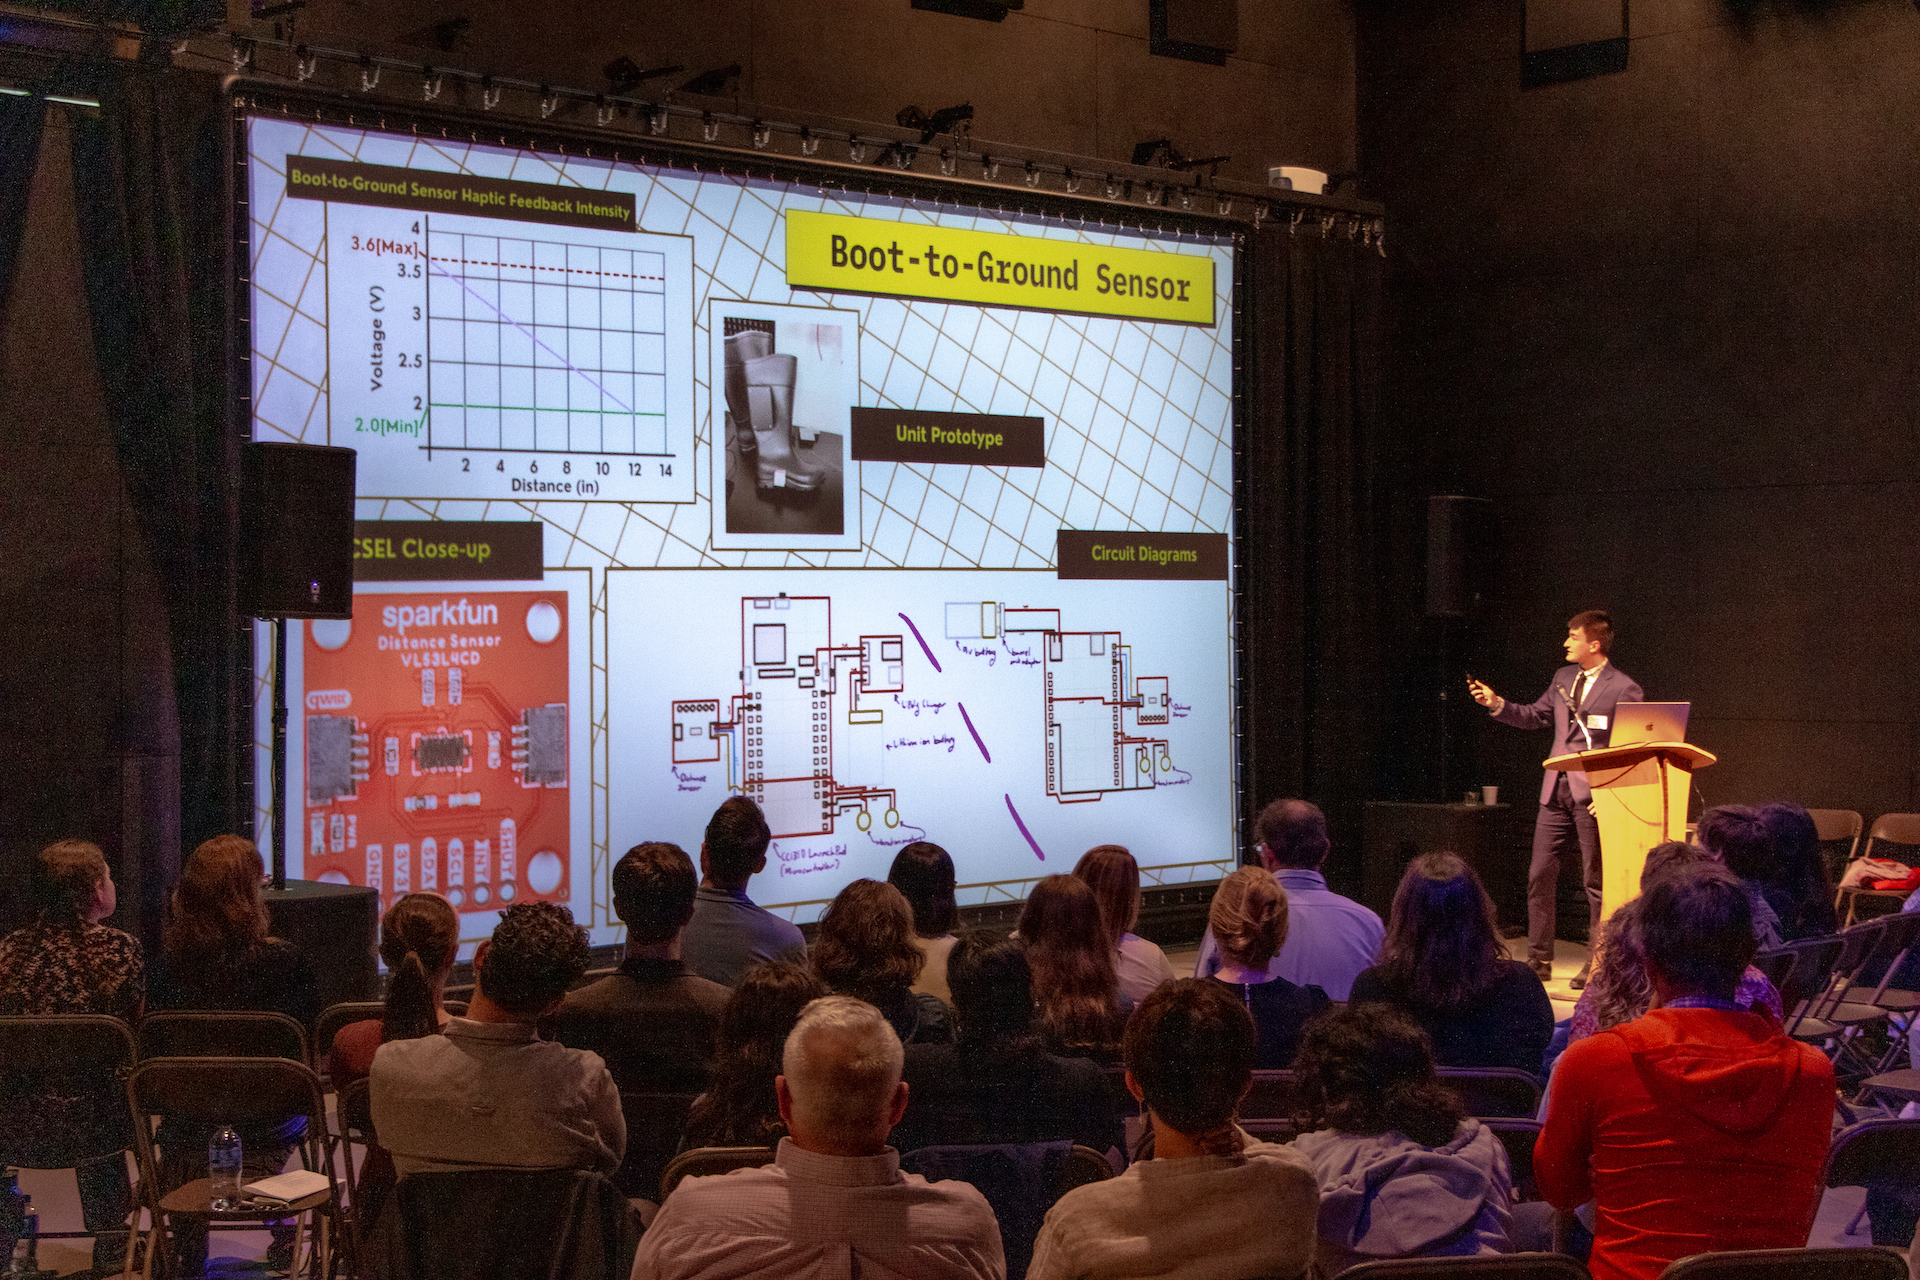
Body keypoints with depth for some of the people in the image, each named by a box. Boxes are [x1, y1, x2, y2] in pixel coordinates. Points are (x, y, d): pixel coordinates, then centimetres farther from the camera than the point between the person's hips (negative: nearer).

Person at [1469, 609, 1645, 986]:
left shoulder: (1623, 689, -8)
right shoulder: (1563, 678, 12)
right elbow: (1534, 716, 22)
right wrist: (1497, 704, 7)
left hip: (1592, 796, -7)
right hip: (1556, 791, 7)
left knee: (1596, 882, 2)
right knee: (1540, 874, 6)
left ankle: (1597, 965, 11)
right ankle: (1539, 961, 14)